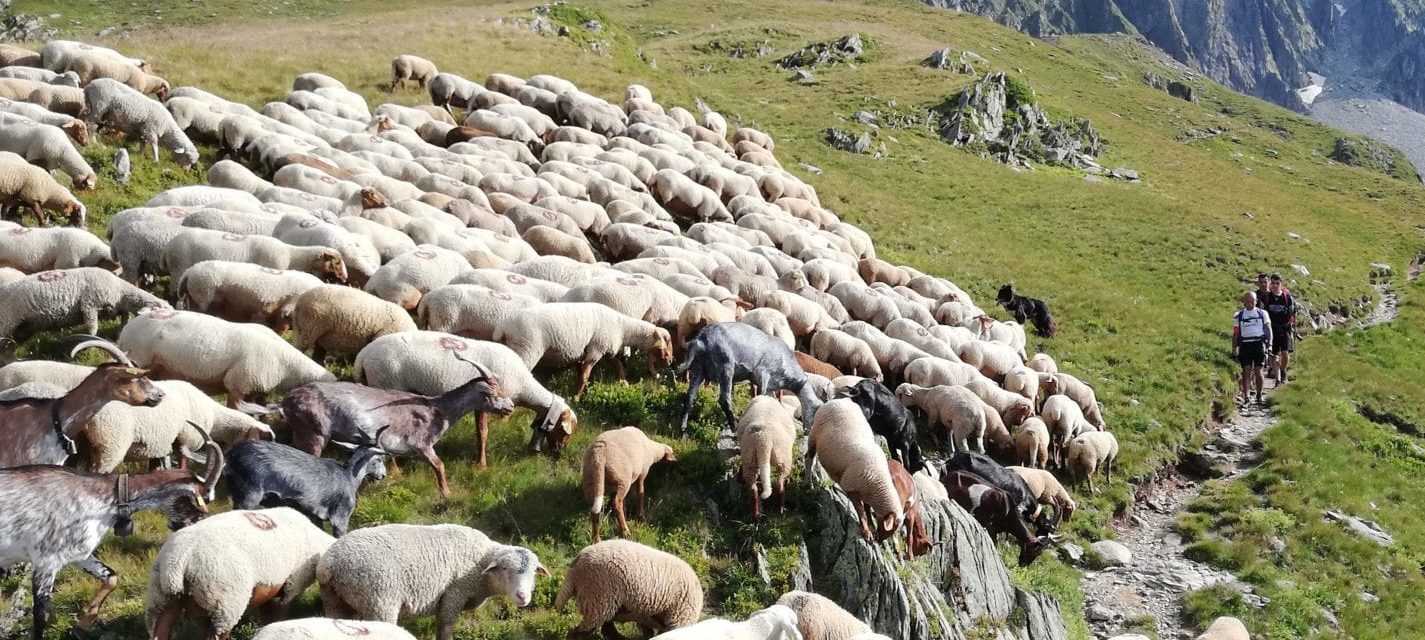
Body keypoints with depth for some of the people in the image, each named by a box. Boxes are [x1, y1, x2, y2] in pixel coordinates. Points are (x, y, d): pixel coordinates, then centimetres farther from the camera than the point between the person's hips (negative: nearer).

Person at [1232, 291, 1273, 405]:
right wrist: (1234, 349, 6)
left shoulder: (1262, 314, 9)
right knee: (1246, 371, -6)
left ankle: (1259, 395, 16)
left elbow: (1268, 329, 9)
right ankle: (1246, 396, -9)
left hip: (1259, 344, 0)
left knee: (1258, 371, 0)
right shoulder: (1238, 315, 9)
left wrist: (1269, 344, -3)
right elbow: (1235, 333, 11)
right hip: (1245, 345, 0)